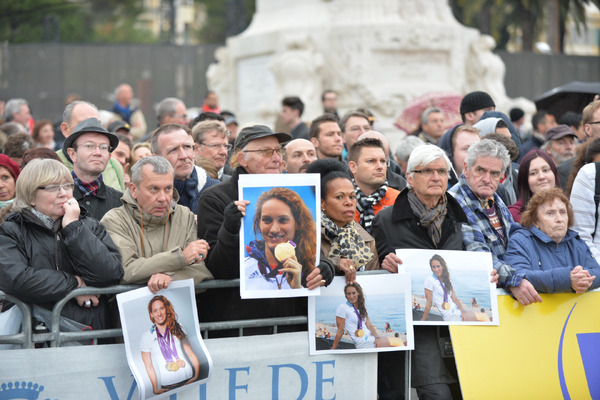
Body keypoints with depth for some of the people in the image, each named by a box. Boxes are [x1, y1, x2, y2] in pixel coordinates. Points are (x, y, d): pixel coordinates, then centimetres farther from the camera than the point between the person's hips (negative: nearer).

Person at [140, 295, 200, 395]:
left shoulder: (178, 329, 13)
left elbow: (191, 354, 13)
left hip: (188, 380, 1)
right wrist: (155, 389, -3)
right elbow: (149, 366, 6)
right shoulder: (146, 337, 5)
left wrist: (197, 374, -1)